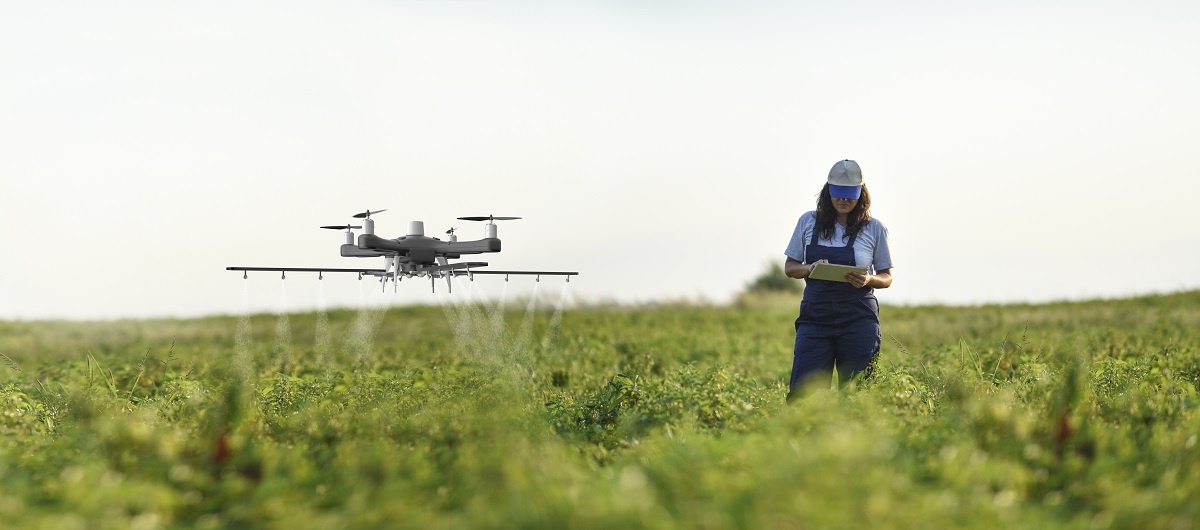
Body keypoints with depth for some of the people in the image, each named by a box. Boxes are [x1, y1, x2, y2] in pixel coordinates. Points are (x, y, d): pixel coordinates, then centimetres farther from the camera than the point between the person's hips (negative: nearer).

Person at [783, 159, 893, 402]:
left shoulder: (875, 229, 3)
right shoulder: (808, 222, 7)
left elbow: (886, 278, 9)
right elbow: (789, 268, 12)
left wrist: (868, 280, -14)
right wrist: (809, 269, -10)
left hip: (858, 320, -1)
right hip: (815, 318, 1)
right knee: (801, 394, -9)